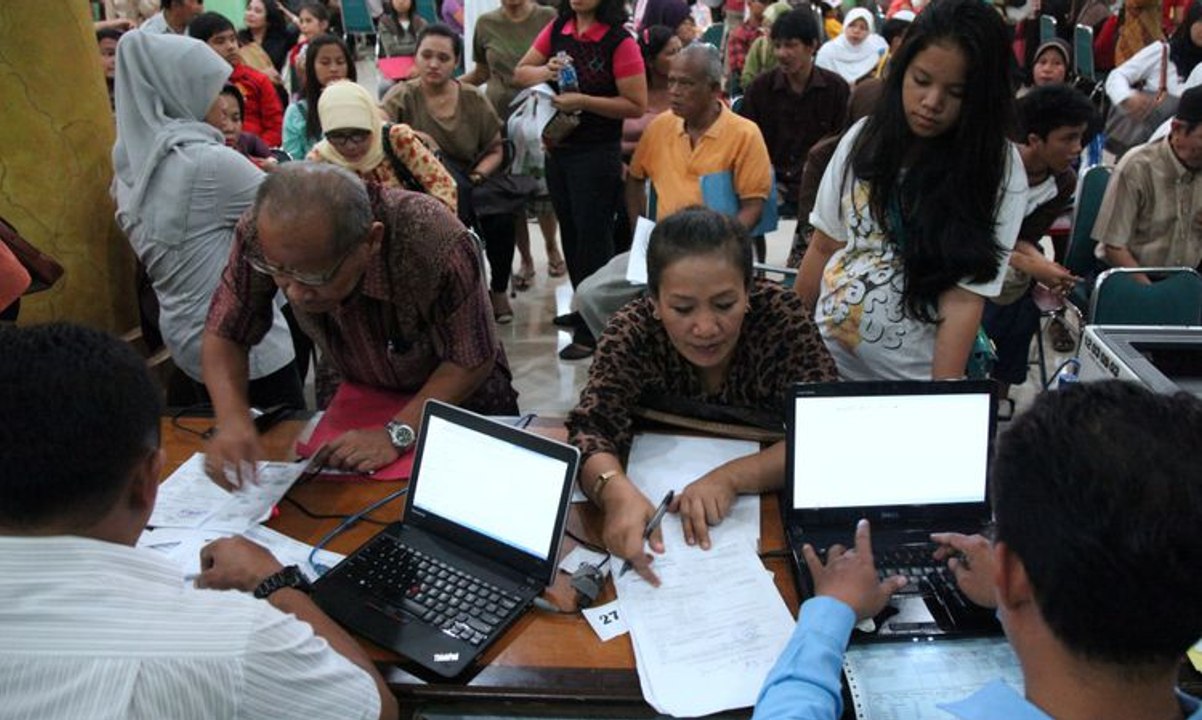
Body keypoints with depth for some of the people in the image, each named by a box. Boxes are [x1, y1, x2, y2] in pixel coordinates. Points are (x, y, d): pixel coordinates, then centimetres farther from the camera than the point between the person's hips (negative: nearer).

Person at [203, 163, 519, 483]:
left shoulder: (438, 243, -39)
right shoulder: (262, 233, -28)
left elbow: (471, 362, -25)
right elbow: (224, 333, -15)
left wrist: (398, 433, -33)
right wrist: (232, 420, -32)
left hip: (460, 394, -2)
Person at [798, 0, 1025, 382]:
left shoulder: (999, 169, -12)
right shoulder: (863, 138, -2)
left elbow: (964, 298, -16)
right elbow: (824, 246, 4)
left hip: (910, 377, -3)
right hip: (823, 359, 3)